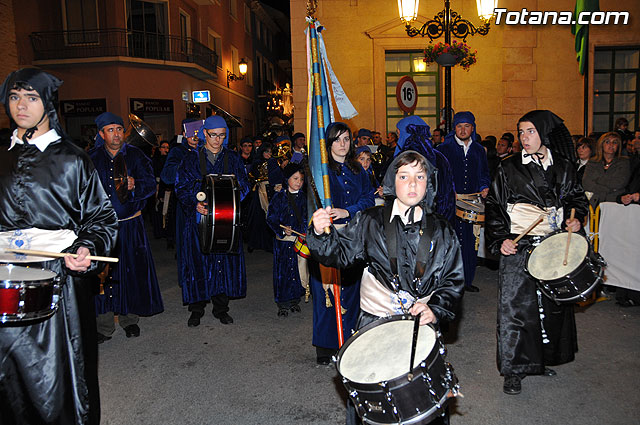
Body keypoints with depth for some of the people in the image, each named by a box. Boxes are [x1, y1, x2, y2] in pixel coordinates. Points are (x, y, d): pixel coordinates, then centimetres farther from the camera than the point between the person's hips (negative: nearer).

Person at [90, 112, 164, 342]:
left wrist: (135, 186, -24)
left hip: (130, 225, -1)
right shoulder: (92, 159, 8)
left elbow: (151, 185, -4)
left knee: (132, 271, 3)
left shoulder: (136, 155, 3)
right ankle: (104, 325, 12)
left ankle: (129, 319, 20)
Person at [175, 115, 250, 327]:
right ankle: (196, 309, 16)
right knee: (198, 262, 1)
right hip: (199, 217, -1)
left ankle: (221, 308, 18)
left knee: (225, 261, 4)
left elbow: (243, 186, 6)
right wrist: (195, 204, -17)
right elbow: (181, 187, 0)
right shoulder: (192, 158, 4)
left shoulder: (233, 158, 9)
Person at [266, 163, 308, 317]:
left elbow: (307, 219, 7)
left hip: (301, 239, 2)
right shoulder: (279, 197, 0)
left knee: (299, 271, 6)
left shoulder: (305, 197, 6)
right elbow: (271, 218, -2)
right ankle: (283, 304, 16)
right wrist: (282, 230, -16)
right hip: (283, 241, -2)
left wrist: (305, 232, -9)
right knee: (282, 272, 2)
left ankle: (295, 301, 24)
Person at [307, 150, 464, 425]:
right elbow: (339, 254, -5)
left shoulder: (442, 232, 5)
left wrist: (435, 309, -11)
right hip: (374, 323, 0)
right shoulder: (370, 222, 2)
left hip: (422, 325, 1)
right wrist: (321, 234, -24)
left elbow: (454, 281, 5)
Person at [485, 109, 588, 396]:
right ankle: (514, 370, 9)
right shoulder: (509, 168, -2)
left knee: (551, 304, 12)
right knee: (515, 305, -3)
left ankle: (541, 360, 31)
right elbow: (494, 207, -1)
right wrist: (501, 240, -12)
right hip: (518, 247, -3)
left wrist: (576, 219, -3)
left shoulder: (563, 168, 6)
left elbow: (577, 199, 18)